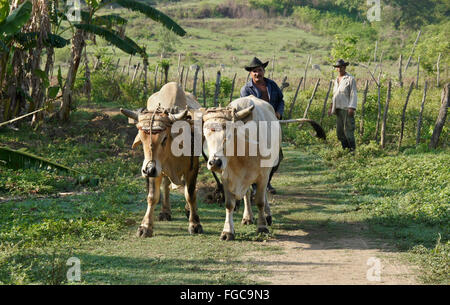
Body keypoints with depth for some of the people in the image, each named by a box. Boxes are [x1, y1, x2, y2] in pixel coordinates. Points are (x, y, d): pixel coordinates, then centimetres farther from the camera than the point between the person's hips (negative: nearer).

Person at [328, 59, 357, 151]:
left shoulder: (350, 79, -5)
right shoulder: (337, 80, 17)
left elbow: (353, 94, -11)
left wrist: (352, 108, -20)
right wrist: (331, 107, 18)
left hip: (347, 108, -8)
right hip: (338, 108, 8)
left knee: (348, 129, -11)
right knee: (340, 130, 7)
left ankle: (352, 149, -6)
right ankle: (345, 149, 14)